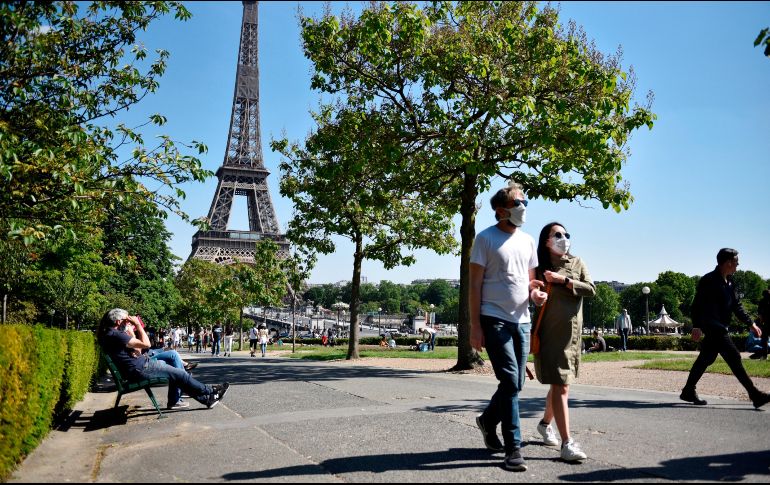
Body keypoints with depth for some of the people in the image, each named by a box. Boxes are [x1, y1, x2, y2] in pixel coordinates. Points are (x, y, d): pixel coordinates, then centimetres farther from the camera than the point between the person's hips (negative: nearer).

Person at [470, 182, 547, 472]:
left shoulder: (527, 241, 13)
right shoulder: (485, 239, -5)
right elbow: (475, 284, -7)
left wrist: (535, 293, -4)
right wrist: (475, 326, -12)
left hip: (521, 320, 6)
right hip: (494, 320, -6)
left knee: (515, 383, 11)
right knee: (510, 381, -11)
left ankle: (487, 421, 36)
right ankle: (513, 448, -2)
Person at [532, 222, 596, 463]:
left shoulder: (577, 263, 9)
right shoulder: (540, 267, 1)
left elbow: (591, 289, -4)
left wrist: (564, 280, -13)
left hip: (573, 332, 4)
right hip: (550, 332, -4)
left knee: (560, 384, 15)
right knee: (560, 386, -10)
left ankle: (545, 424, 38)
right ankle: (567, 443, -10)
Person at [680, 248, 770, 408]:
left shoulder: (729, 283, 15)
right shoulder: (708, 280, -13)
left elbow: (736, 305, 22)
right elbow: (697, 304, -17)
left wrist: (750, 323, 18)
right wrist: (697, 326, -24)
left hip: (720, 328, 10)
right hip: (712, 327, -10)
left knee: (706, 359, 13)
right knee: (733, 357, -11)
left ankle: (688, 392, 21)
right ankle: (755, 395, -10)